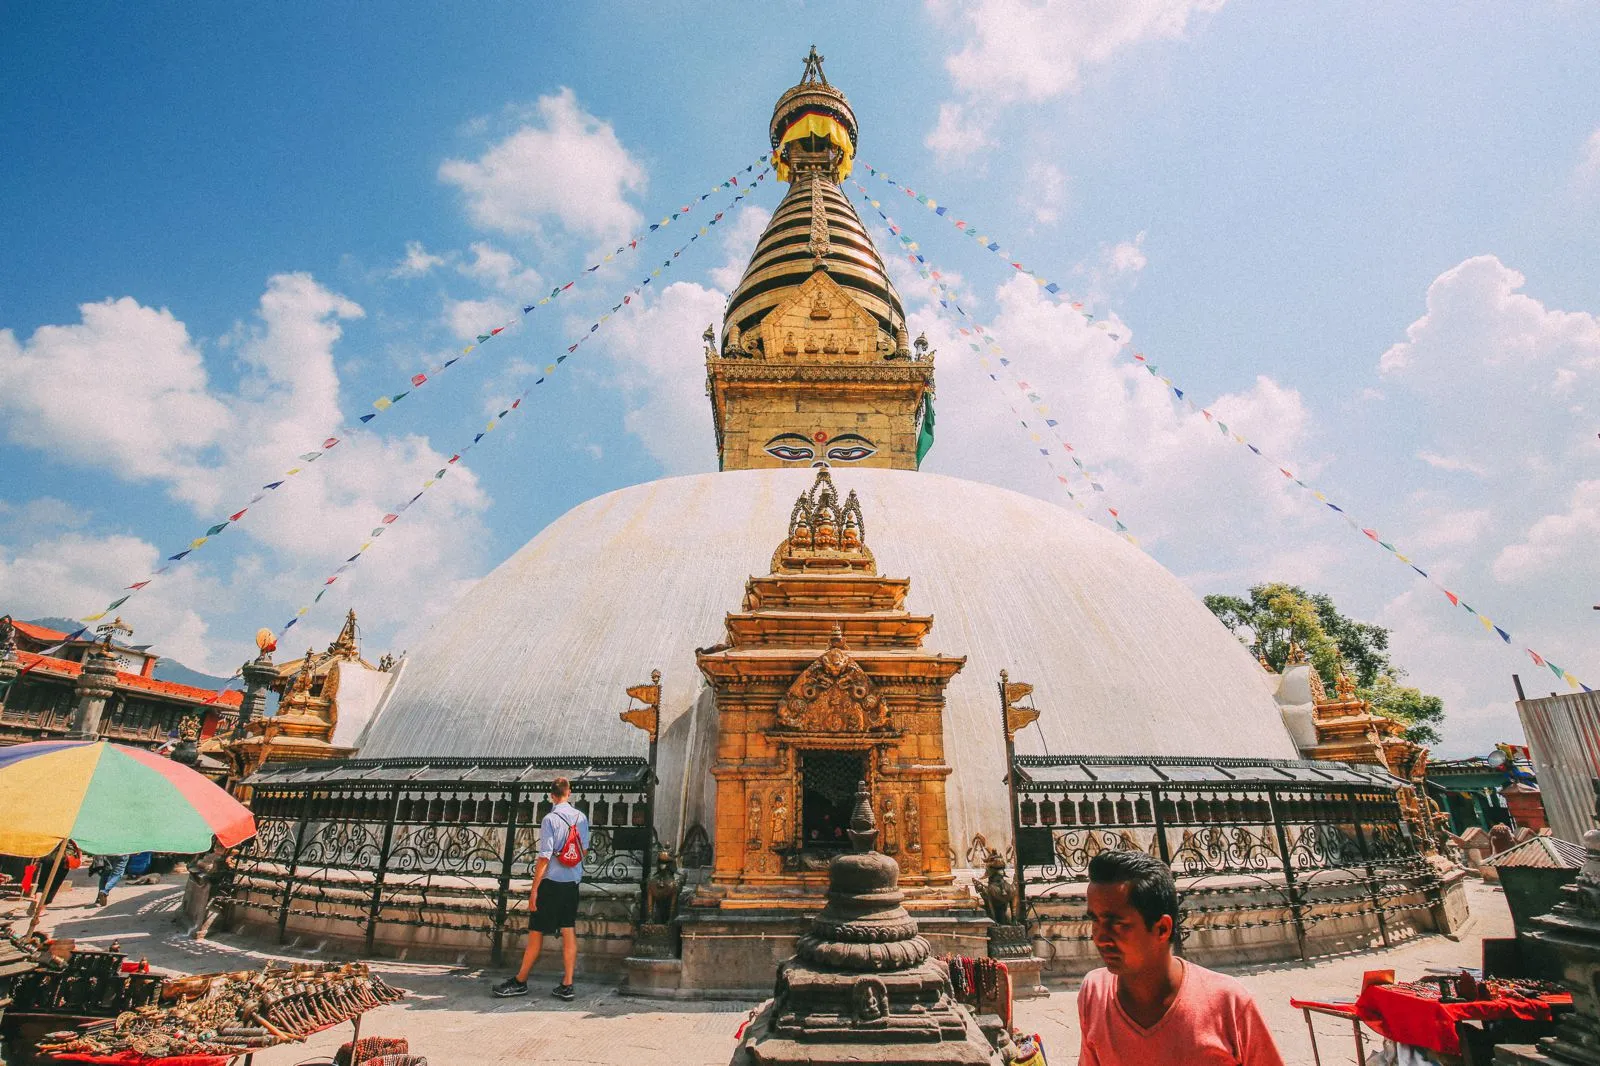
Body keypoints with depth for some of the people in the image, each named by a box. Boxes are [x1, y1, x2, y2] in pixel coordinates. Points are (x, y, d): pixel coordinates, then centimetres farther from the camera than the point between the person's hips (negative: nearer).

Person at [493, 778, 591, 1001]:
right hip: (573, 882, 5)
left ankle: (519, 982, 20)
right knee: (569, 932, 8)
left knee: (536, 933, 7)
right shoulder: (581, 817, 2)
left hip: (551, 882, -5)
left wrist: (534, 889, -12)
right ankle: (567, 985, 10)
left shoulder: (550, 819, -14)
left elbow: (544, 857, -17)